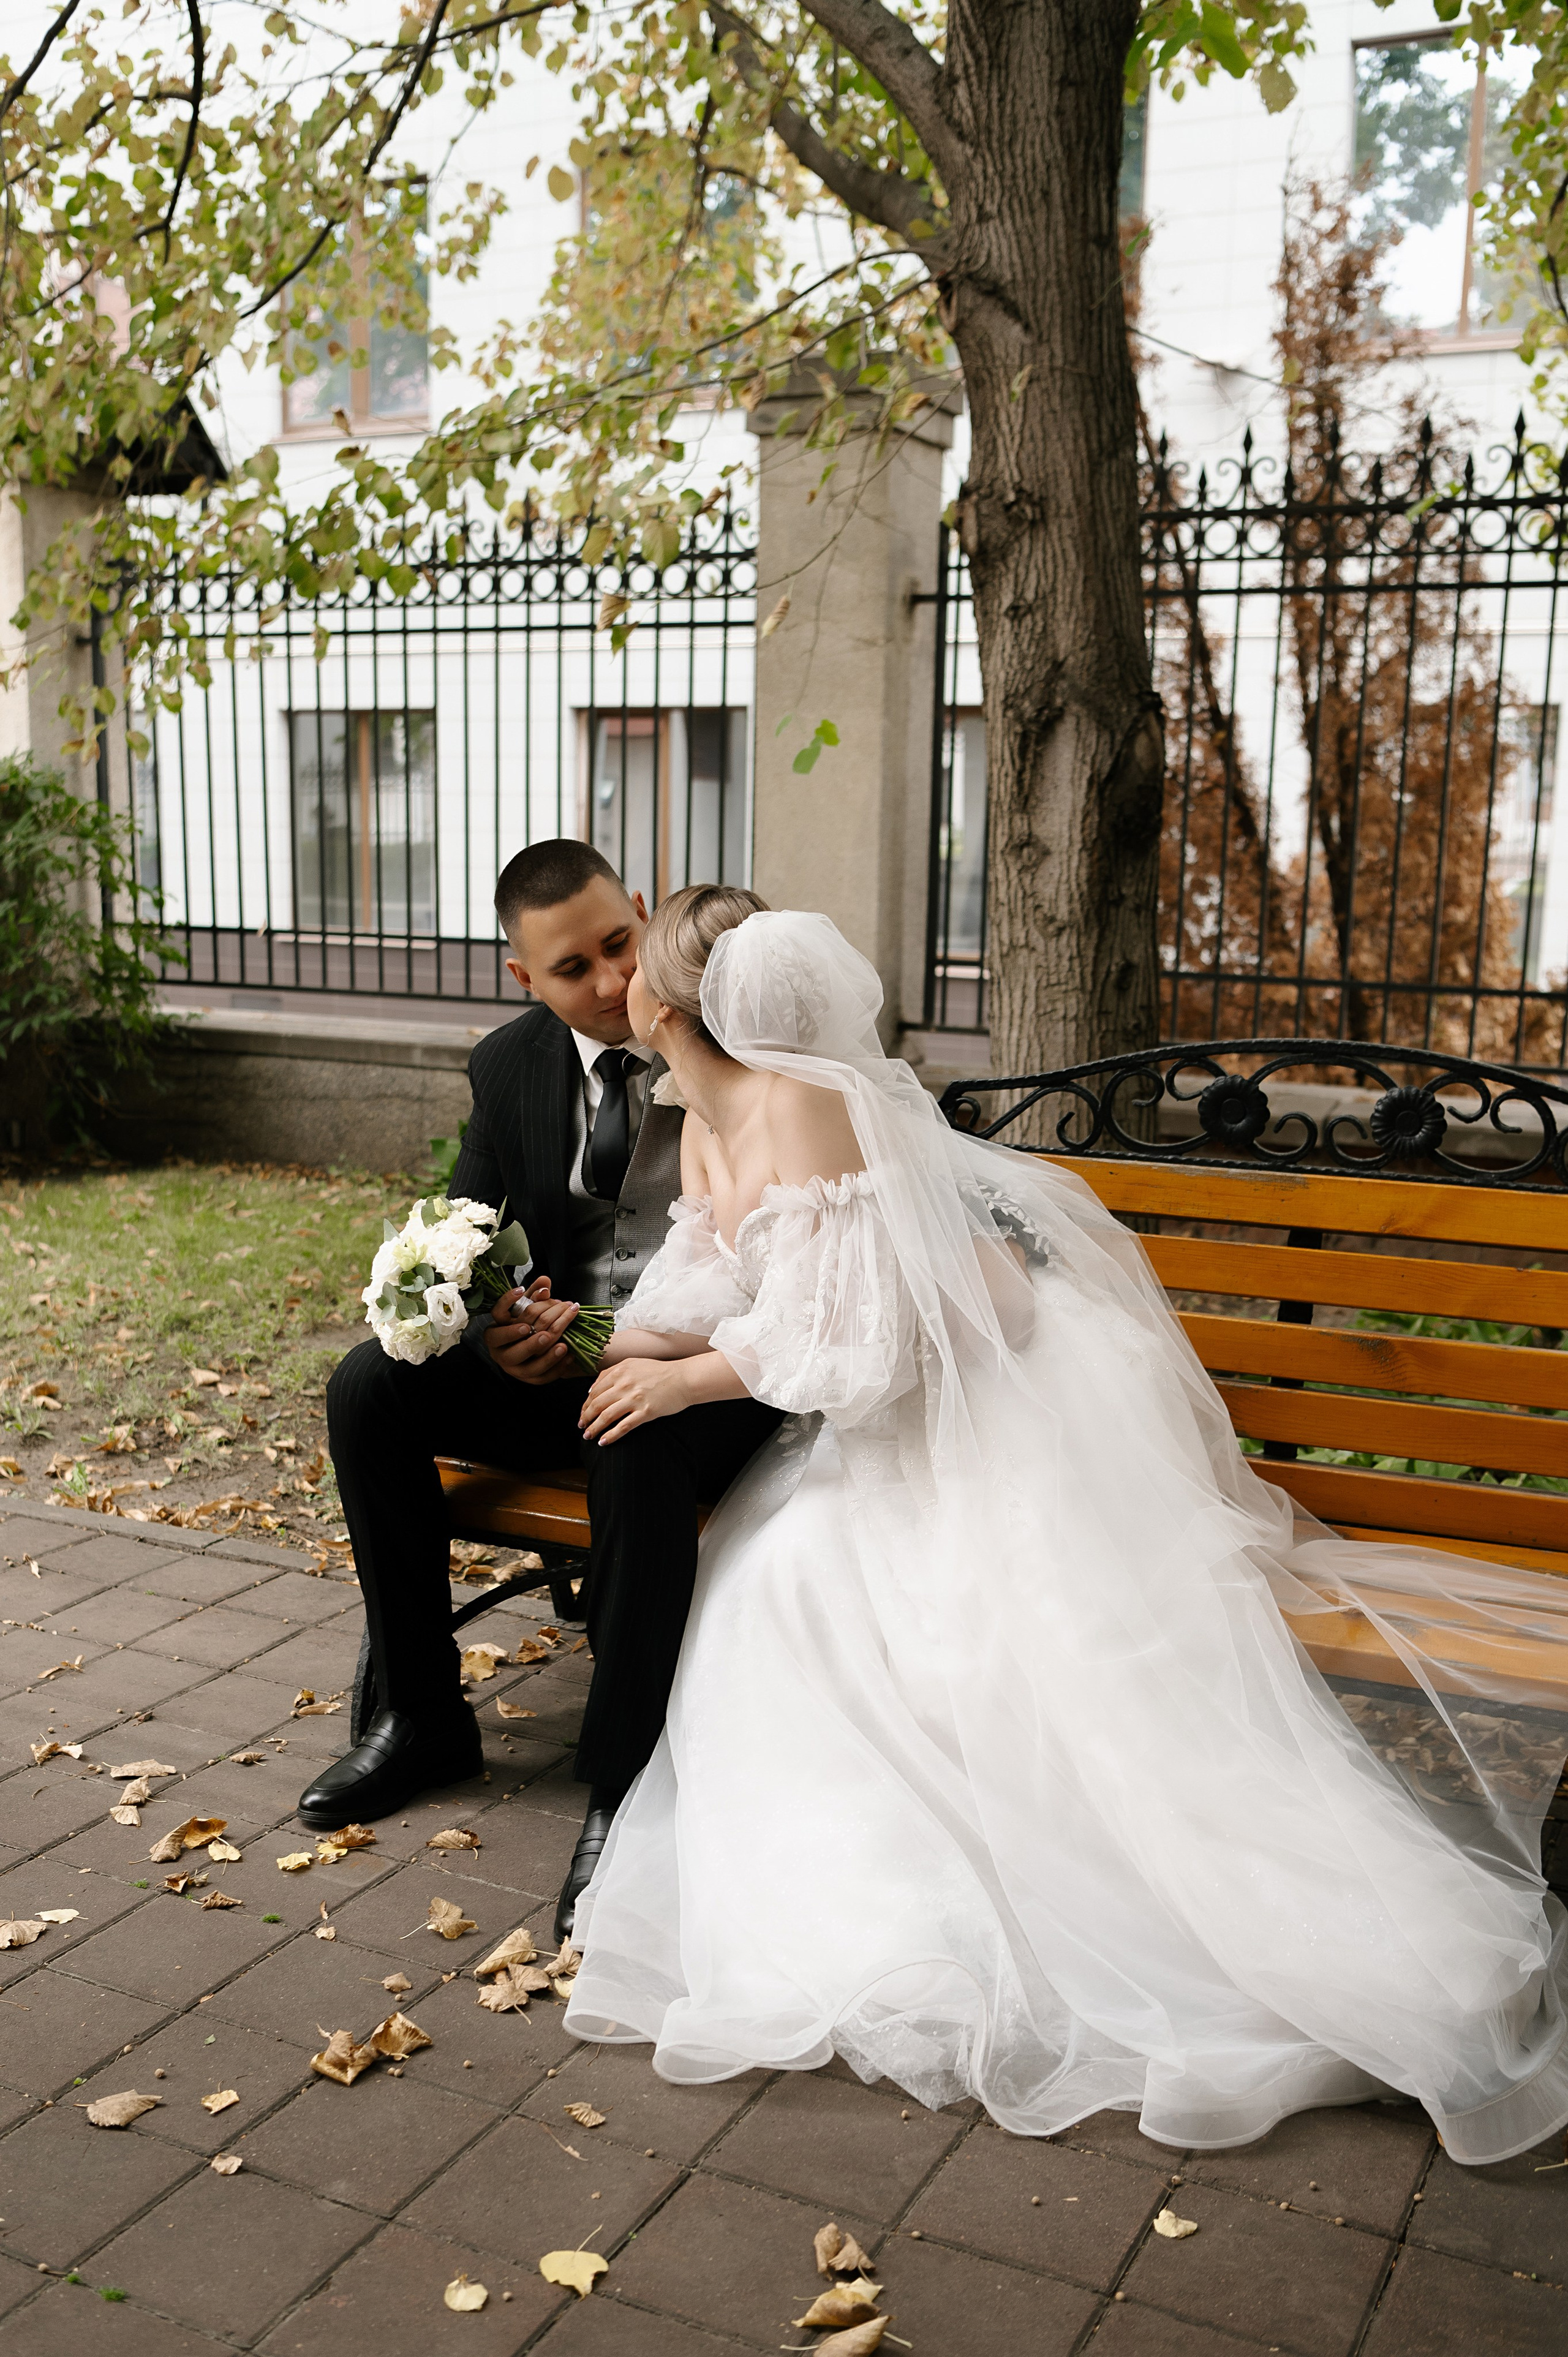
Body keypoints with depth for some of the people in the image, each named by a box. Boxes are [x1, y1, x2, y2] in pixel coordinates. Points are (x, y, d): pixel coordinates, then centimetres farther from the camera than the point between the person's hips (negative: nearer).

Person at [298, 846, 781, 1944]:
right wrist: (495, 1326, -19)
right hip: (562, 1355, 6)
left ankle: (625, 1787, -24)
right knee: (369, 1386, -15)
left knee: (638, 1434, -38)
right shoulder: (511, 1065, 2)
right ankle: (423, 1717, 0)